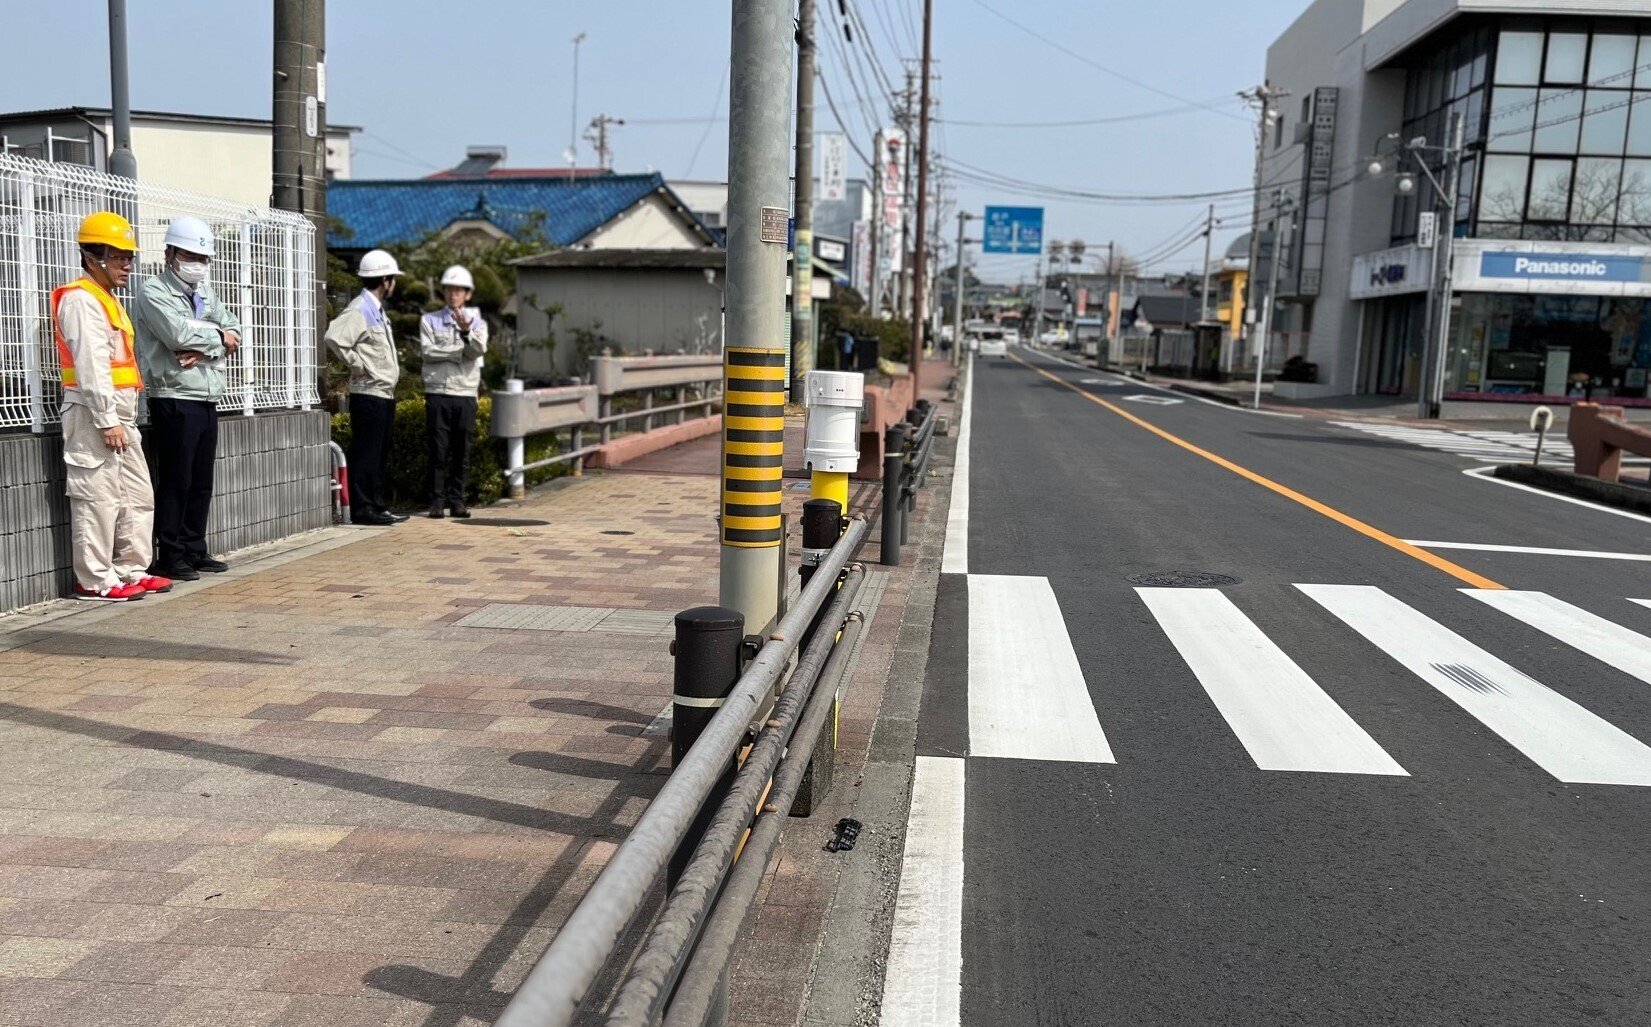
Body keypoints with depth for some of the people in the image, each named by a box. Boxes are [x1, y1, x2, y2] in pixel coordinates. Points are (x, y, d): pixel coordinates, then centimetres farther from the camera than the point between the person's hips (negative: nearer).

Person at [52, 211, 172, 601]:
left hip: (118, 414, 10)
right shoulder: (81, 299, -11)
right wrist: (106, 421, -21)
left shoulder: (107, 299, 21)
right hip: (93, 413, -10)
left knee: (138, 494, 12)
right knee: (98, 498, -6)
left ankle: (131, 570, 18)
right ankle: (95, 581, -1)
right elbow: (90, 366, -18)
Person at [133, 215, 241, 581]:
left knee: (202, 483, 11)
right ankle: (169, 557, 3)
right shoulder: (153, 291, -4)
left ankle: (195, 551, 19)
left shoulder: (205, 292, 19)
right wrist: (218, 336, -4)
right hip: (173, 401, -7)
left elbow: (234, 332, 8)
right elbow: (178, 334, -19)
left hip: (207, 401, 7)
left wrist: (205, 350, -10)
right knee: (174, 482, -4)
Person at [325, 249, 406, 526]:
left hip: (385, 393, 10)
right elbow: (334, 337, -28)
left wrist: (395, 361, 14)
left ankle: (377, 506, 21)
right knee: (365, 453, -5)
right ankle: (362, 509, 0)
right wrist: (358, 365, -19)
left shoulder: (377, 309, 18)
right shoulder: (360, 309, -13)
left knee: (380, 454, 14)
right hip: (368, 394, -10)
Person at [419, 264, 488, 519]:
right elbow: (428, 351, -4)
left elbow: (478, 350, -7)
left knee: (462, 451, 3)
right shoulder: (429, 320, 11)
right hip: (437, 393, -1)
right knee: (438, 450, -2)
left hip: (465, 394, 1)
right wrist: (460, 351, -5)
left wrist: (466, 331, -25)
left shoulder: (477, 322, 13)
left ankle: (457, 500, 9)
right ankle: (437, 501, 2)